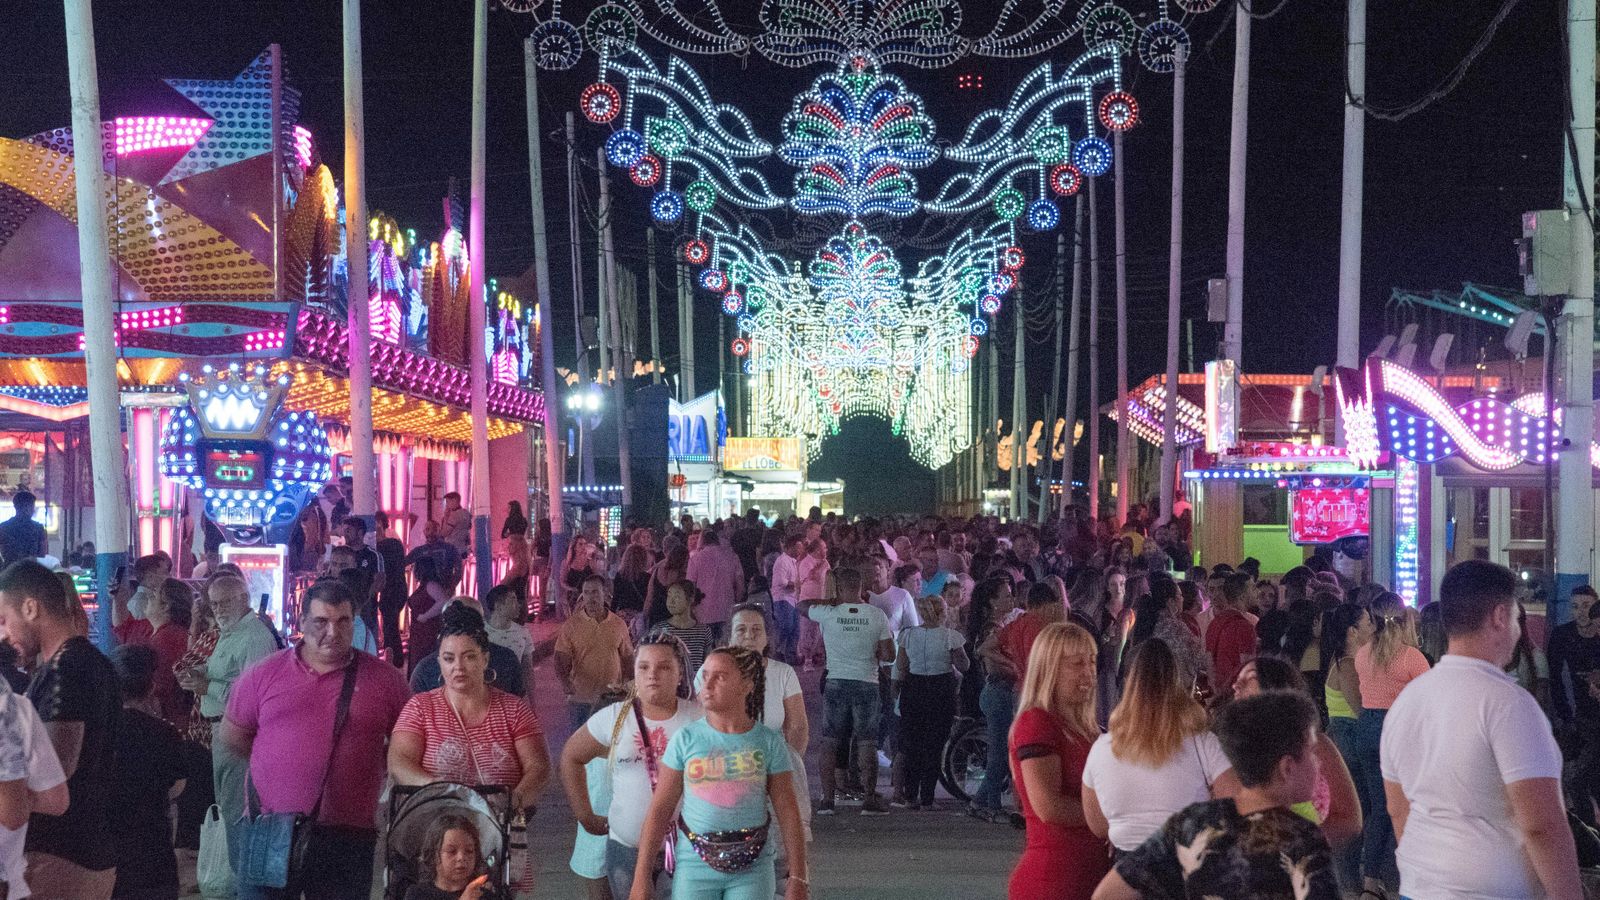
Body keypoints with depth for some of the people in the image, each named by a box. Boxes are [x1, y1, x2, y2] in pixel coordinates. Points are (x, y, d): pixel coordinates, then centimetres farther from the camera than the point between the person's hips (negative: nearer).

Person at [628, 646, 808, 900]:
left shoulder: (769, 742, -2)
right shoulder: (686, 738, -3)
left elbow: (788, 813, 0)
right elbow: (659, 810, -1)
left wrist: (798, 879, -2)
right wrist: (641, 879, -2)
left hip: (752, 869, 0)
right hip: (695, 865, 0)